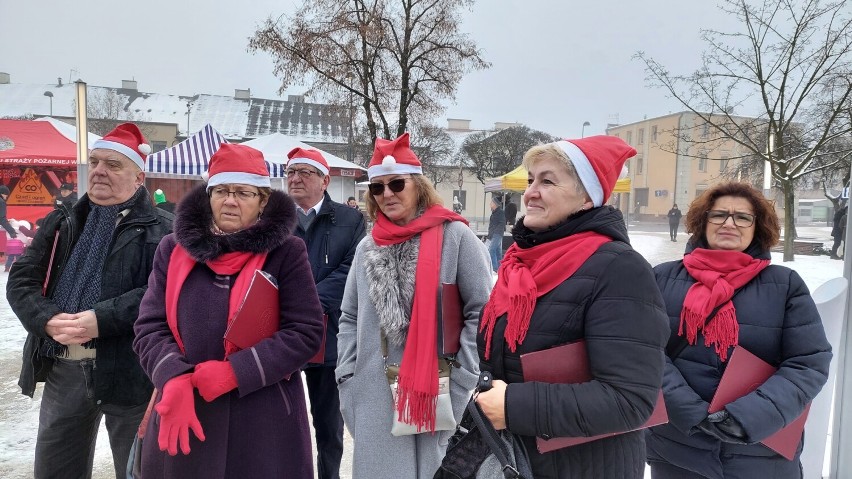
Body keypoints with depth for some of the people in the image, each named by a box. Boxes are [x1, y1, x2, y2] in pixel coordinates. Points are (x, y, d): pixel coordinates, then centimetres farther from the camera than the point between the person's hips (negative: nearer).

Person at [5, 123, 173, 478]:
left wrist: (101, 320, -25)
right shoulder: (61, 223, 12)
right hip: (62, 369, 6)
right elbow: (21, 280, 6)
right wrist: (48, 319, -13)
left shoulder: (159, 231, -7)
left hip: (126, 370, -5)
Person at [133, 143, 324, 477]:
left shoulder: (286, 252, -5)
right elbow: (150, 327, 2)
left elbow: (306, 332, -8)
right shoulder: (175, 249, 4)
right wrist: (174, 378, -16)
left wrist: (233, 373, -17)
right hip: (182, 417, 3)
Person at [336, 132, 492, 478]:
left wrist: (460, 380, -10)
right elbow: (349, 318, 14)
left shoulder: (455, 236, -6)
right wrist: (347, 378, 6)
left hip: (436, 394, -4)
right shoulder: (368, 247, 9)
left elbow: (482, 312, -7)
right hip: (375, 397, 4)